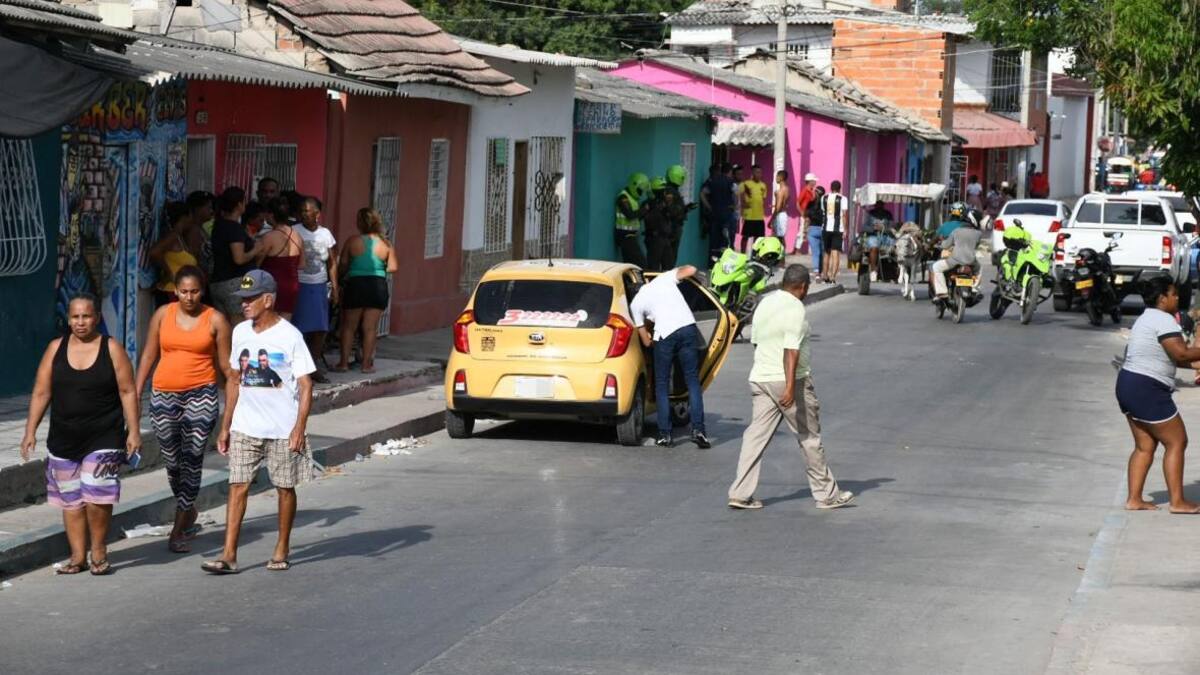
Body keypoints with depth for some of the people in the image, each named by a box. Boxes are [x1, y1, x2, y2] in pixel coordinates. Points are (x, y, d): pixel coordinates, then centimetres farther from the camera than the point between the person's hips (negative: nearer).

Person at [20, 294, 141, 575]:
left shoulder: (112, 349, -1)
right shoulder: (56, 349, 6)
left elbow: (127, 392, -1)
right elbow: (41, 393, 7)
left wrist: (133, 431, -6)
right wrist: (30, 431, 1)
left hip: (103, 439, -3)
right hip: (63, 440, 3)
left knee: (97, 497, -11)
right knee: (70, 500, 6)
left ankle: (99, 552, 8)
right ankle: (78, 556, 15)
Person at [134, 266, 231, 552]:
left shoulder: (215, 320, 0)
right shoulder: (163, 314, 6)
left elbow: (225, 364, 3)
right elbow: (149, 355, 11)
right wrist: (136, 394, 8)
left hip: (201, 395, -3)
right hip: (164, 396, 3)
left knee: (192, 459, -9)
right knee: (171, 460, 9)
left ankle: (179, 529, -3)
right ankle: (188, 511, 33)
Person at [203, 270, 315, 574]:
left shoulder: (289, 336, -9)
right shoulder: (240, 333, 7)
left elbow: (305, 384, -10)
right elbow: (234, 380, 15)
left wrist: (300, 428, -18)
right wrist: (225, 426, 12)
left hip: (283, 429, -4)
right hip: (245, 427, 4)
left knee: (284, 487, 7)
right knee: (238, 486, -3)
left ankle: (282, 550, 22)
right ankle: (229, 555, -5)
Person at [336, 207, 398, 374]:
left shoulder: (353, 241, -7)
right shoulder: (385, 244, -1)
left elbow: (342, 264, -5)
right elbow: (393, 267, -1)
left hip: (355, 285, -2)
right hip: (378, 286, 2)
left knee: (349, 326, 10)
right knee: (370, 327, 8)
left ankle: (344, 362, 10)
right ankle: (367, 363, 10)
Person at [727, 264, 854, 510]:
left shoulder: (764, 304, 11)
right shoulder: (795, 308, -14)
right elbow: (791, 350, -22)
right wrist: (790, 387, -28)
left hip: (760, 378, 7)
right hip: (789, 380, -7)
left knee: (756, 436, 4)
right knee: (810, 438, 5)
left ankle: (740, 493, -4)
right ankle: (827, 494, 14)